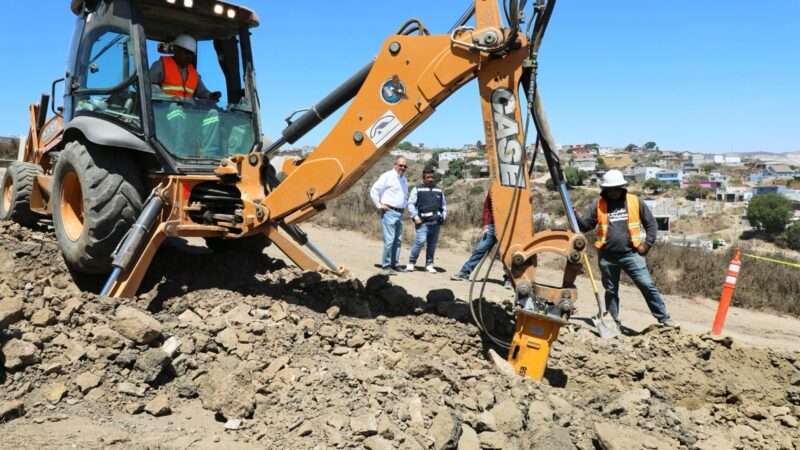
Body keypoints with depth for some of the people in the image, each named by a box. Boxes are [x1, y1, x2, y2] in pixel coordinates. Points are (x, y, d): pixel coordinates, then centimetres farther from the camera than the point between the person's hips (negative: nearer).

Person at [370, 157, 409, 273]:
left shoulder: (403, 178, 18)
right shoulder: (387, 176, -7)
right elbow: (373, 190, -11)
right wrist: (379, 205, -11)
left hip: (400, 213, 8)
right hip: (389, 212, -8)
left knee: (397, 240, 9)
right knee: (389, 240, -11)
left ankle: (394, 264, 17)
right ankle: (386, 265, -4)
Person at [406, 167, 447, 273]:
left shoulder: (439, 190, 17)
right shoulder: (417, 189, 4)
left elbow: (444, 205, 24)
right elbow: (411, 204, -1)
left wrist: (443, 217, 11)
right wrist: (415, 217, -10)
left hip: (436, 223, 5)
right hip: (423, 222, -5)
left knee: (432, 244, 6)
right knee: (420, 241, -16)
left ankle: (429, 265, 16)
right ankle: (411, 262, -1)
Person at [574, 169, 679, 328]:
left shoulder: (635, 202, 1)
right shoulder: (598, 205, 2)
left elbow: (651, 224, 7)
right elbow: (585, 225, 2)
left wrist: (647, 244, -2)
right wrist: (574, 215, -15)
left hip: (631, 254, -1)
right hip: (607, 257, 1)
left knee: (647, 285, -4)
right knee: (611, 291, 12)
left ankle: (664, 318, 7)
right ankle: (614, 323, 24)